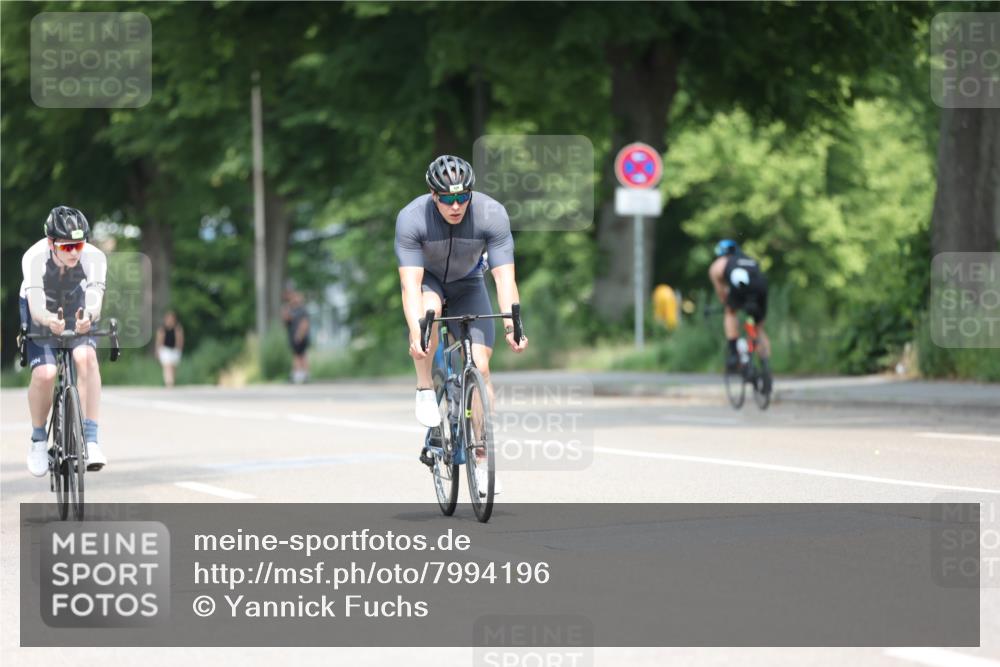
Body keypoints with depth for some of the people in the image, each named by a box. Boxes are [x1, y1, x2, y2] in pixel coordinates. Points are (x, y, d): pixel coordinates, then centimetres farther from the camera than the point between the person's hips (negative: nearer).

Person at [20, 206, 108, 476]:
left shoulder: (94, 258, -31)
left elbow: (95, 300, -43)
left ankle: (90, 439, -27)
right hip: (40, 313, -1)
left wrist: (88, 317, -66)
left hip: (76, 311, 1)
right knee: (44, 373, -21)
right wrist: (50, 321, -66)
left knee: (86, 357, -28)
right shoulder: (34, 258, -34)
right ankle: (38, 440, 4)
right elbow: (36, 307, -44)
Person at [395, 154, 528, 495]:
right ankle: (425, 389, -17)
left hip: (467, 284, 1)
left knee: (480, 365, -13)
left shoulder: (492, 215, -28)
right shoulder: (411, 218, -31)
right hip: (427, 280, -1)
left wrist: (511, 325, -45)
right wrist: (415, 333, -49)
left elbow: (504, 276, -31)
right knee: (430, 308, -38)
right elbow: (410, 283, -36)